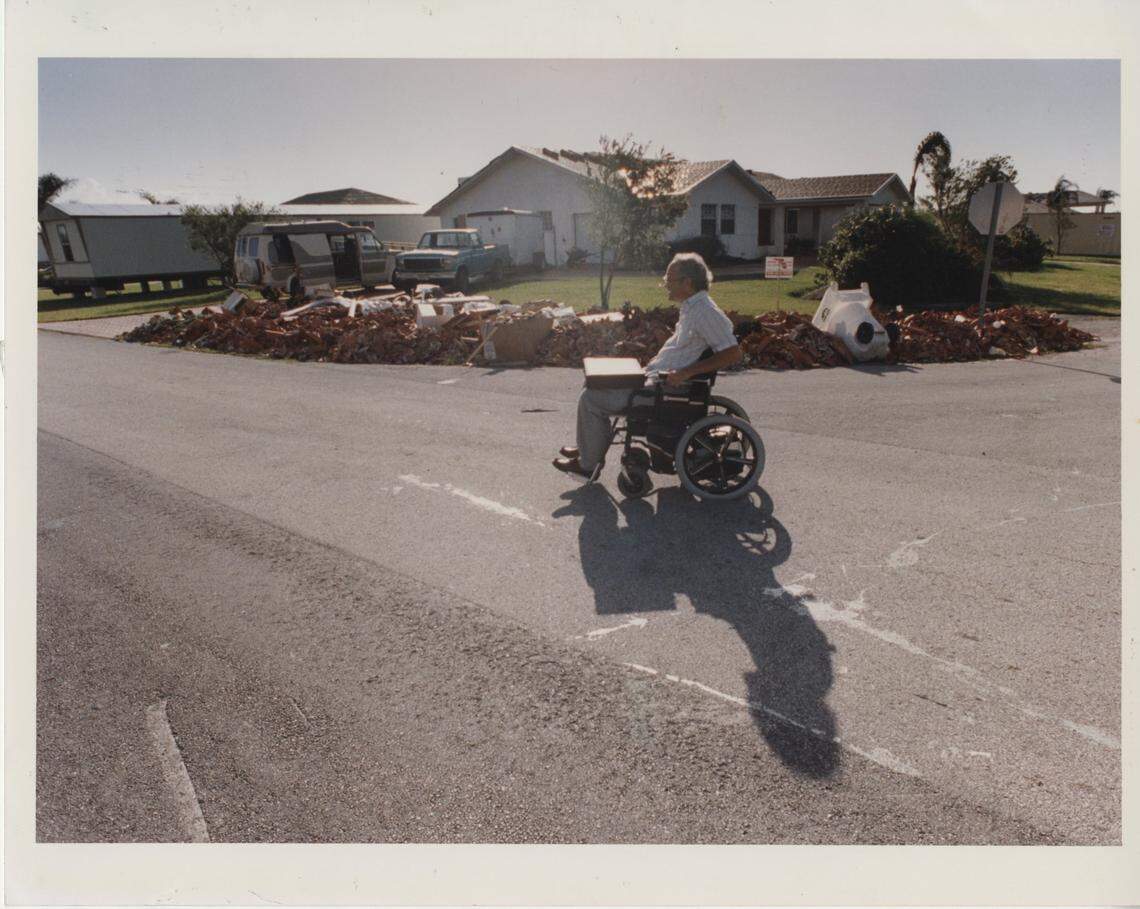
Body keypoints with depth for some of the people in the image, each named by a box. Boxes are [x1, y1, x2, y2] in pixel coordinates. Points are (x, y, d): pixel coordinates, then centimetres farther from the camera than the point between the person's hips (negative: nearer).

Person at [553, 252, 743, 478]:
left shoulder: (705, 313, -19)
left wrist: (686, 372, -27)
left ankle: (588, 464, 5)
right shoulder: (692, 307, 11)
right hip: (655, 375, 11)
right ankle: (589, 447, 25)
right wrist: (660, 359, 13)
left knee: (591, 399, -10)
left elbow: (733, 353, -25)